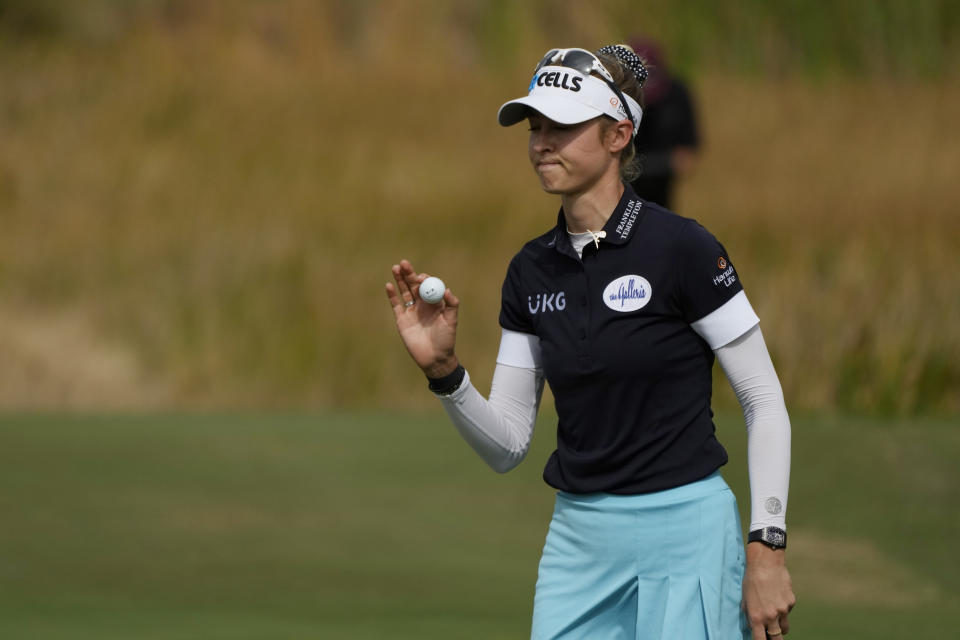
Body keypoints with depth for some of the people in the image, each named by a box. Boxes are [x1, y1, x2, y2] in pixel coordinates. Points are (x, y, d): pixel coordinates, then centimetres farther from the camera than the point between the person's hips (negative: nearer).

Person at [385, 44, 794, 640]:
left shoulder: (681, 248, -10)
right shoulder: (531, 271, 7)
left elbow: (765, 402, -8)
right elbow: (507, 445, 8)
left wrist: (767, 547, -13)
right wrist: (442, 369, -9)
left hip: (683, 530, -5)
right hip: (578, 540, 6)